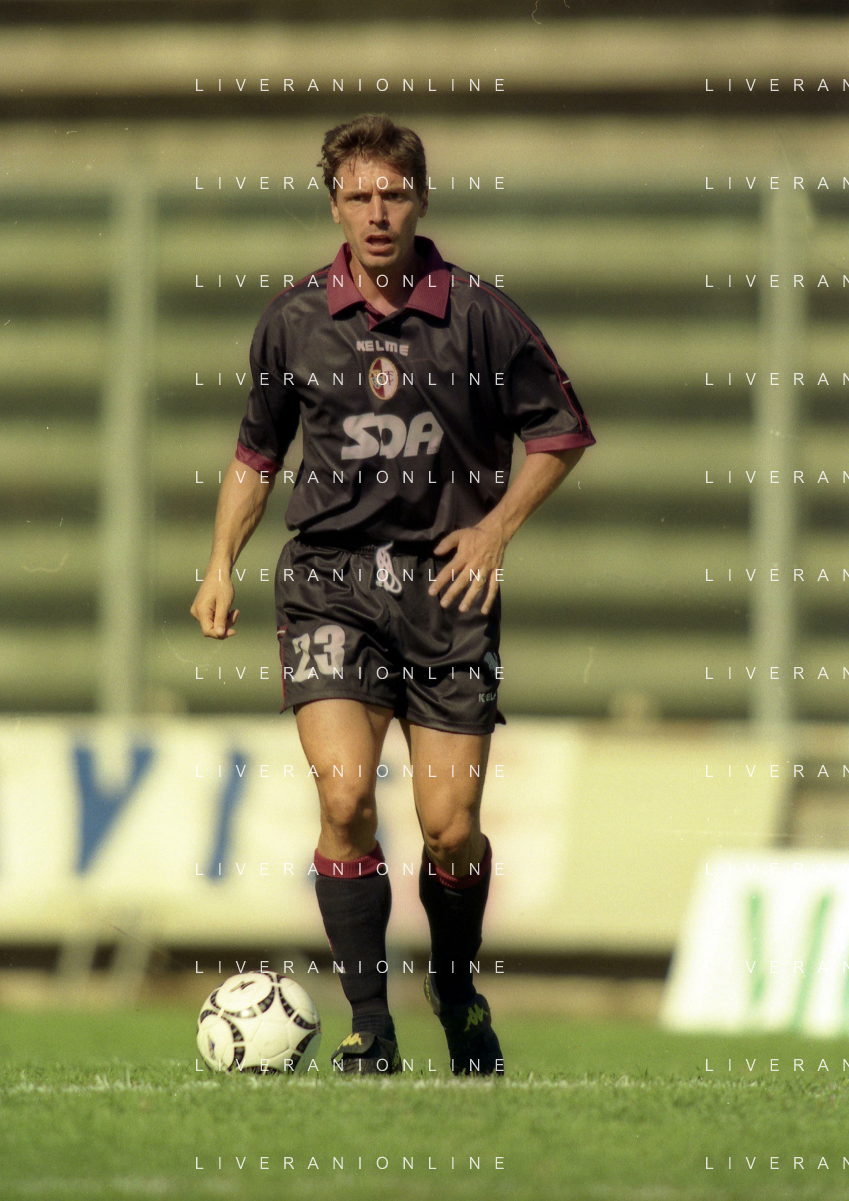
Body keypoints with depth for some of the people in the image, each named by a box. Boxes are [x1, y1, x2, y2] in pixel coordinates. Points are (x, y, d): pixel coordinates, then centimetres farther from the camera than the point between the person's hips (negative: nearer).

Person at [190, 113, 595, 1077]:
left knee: (451, 827, -2)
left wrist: (498, 524, -2)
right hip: (330, 578, 0)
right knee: (345, 795, -19)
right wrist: (221, 564, 12)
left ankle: (457, 988, 29)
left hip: (446, 579, 0)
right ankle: (369, 1027, -8)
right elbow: (256, 451, 19)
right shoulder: (294, 320, 5)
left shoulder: (478, 314, -1)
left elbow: (561, 430, 10)